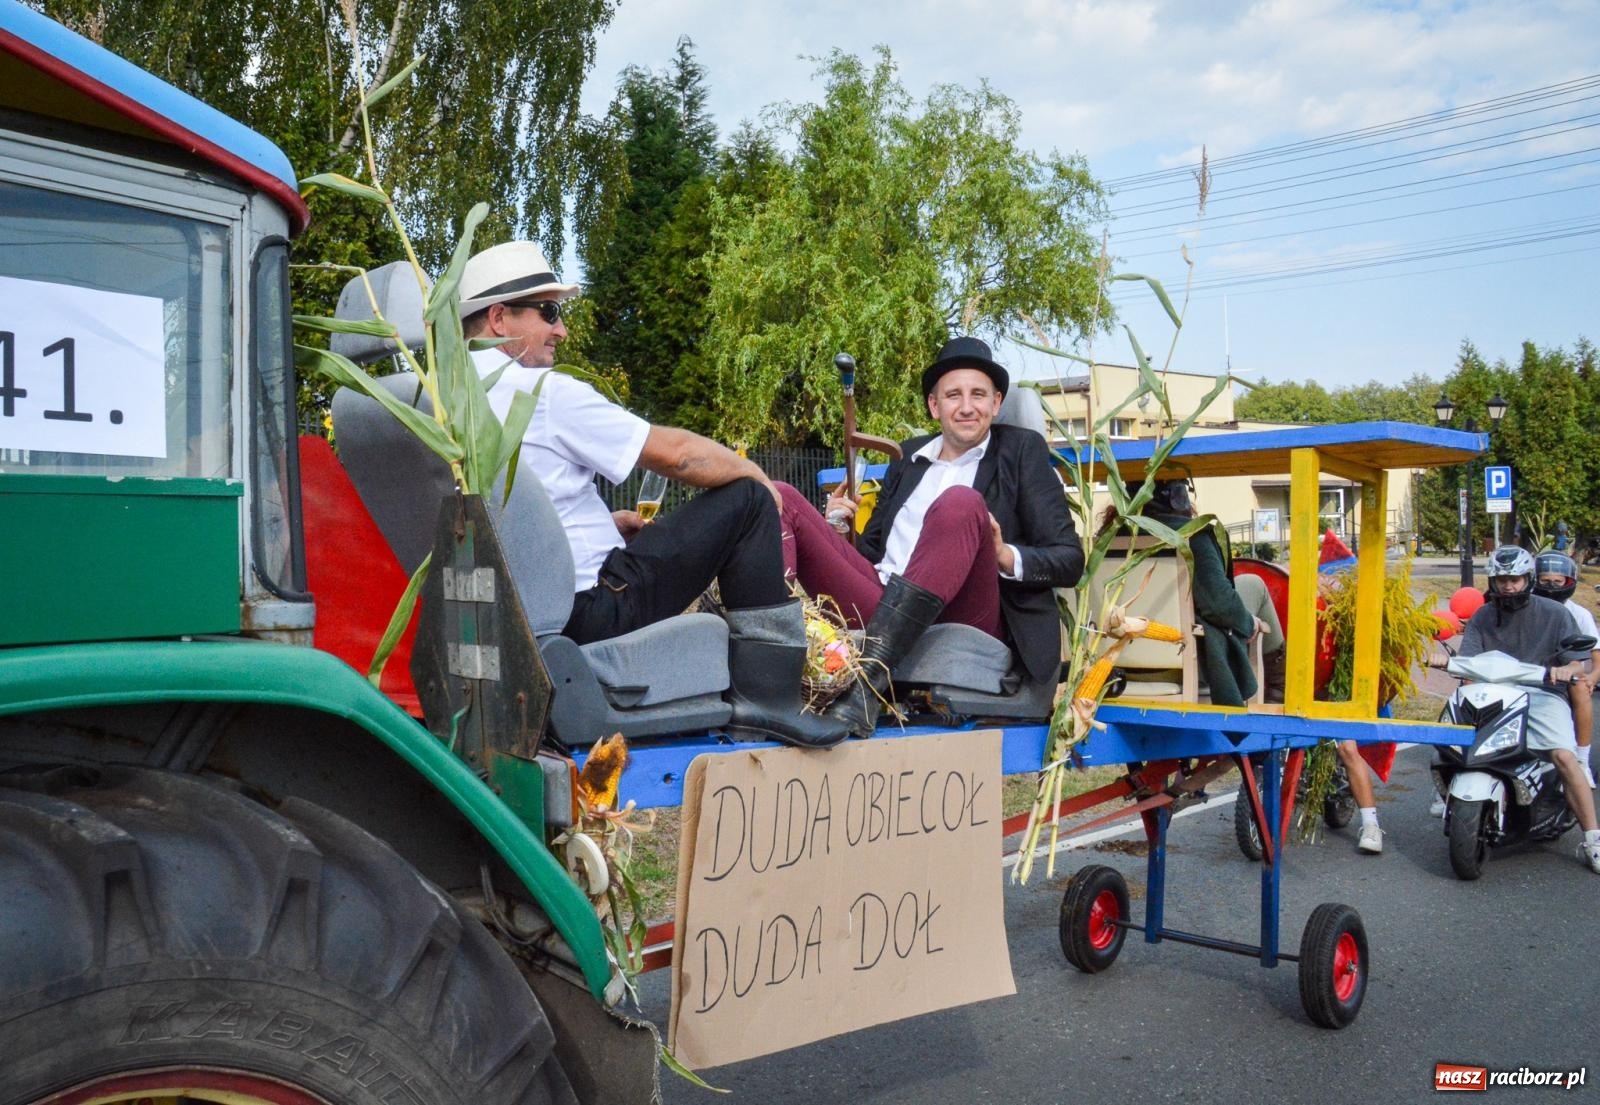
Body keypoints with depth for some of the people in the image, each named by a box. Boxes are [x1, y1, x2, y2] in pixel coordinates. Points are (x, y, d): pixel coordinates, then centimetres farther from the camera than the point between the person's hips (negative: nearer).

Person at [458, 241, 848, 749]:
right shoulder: (541, 390, -13)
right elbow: (673, 451, -11)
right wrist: (760, 477, 5)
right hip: (588, 608, -9)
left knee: (647, 530, 32)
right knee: (749, 501, -5)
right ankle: (765, 697, -8)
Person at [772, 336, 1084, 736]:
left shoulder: (1021, 449, 14)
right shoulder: (909, 455, 25)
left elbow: (1070, 560, 7)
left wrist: (1007, 557, -13)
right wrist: (841, 525, 4)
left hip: (965, 620, -3)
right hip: (884, 611, 4)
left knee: (961, 502, -31)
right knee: (779, 498, -10)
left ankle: (867, 681, -42)